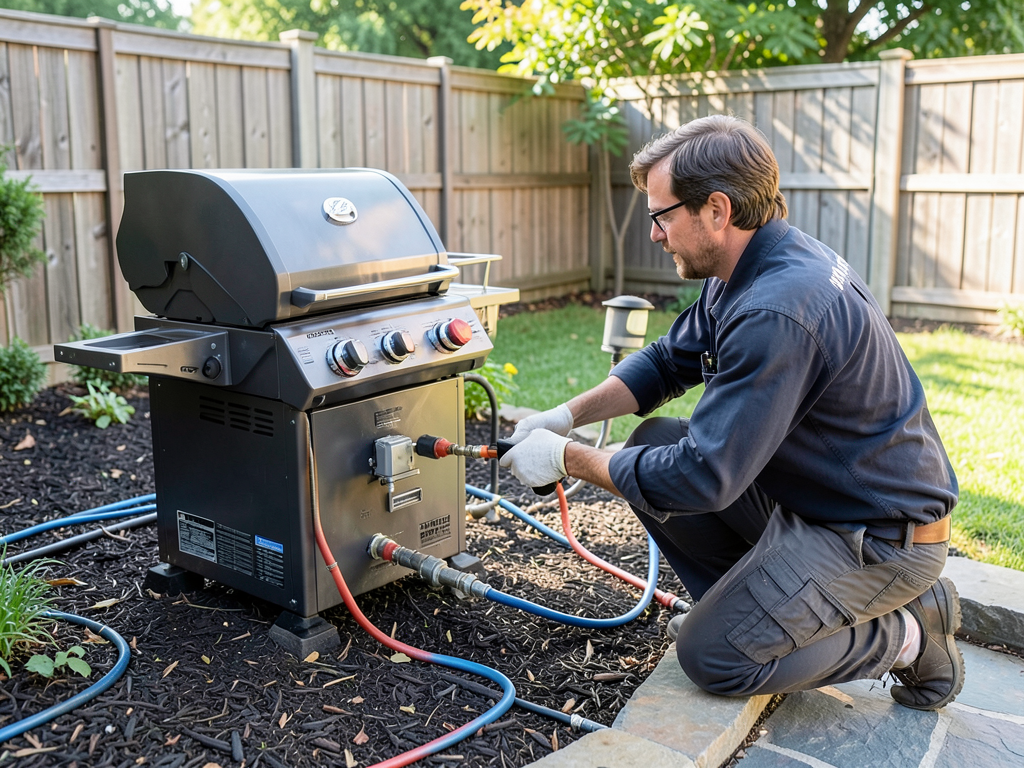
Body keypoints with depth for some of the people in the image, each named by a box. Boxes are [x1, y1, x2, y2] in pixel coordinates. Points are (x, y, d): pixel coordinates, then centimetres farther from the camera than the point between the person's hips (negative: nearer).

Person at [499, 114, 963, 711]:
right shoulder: (754, 267, 1)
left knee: (711, 654, -11)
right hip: (813, 490, 9)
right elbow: (669, 361, 12)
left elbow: (703, 477, -30)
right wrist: (567, 415, -1)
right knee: (653, 443, 2)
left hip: (881, 537, -9)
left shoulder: (778, 313, -32)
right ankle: (745, 601, 13)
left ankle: (907, 635, 5)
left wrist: (568, 460, -18)